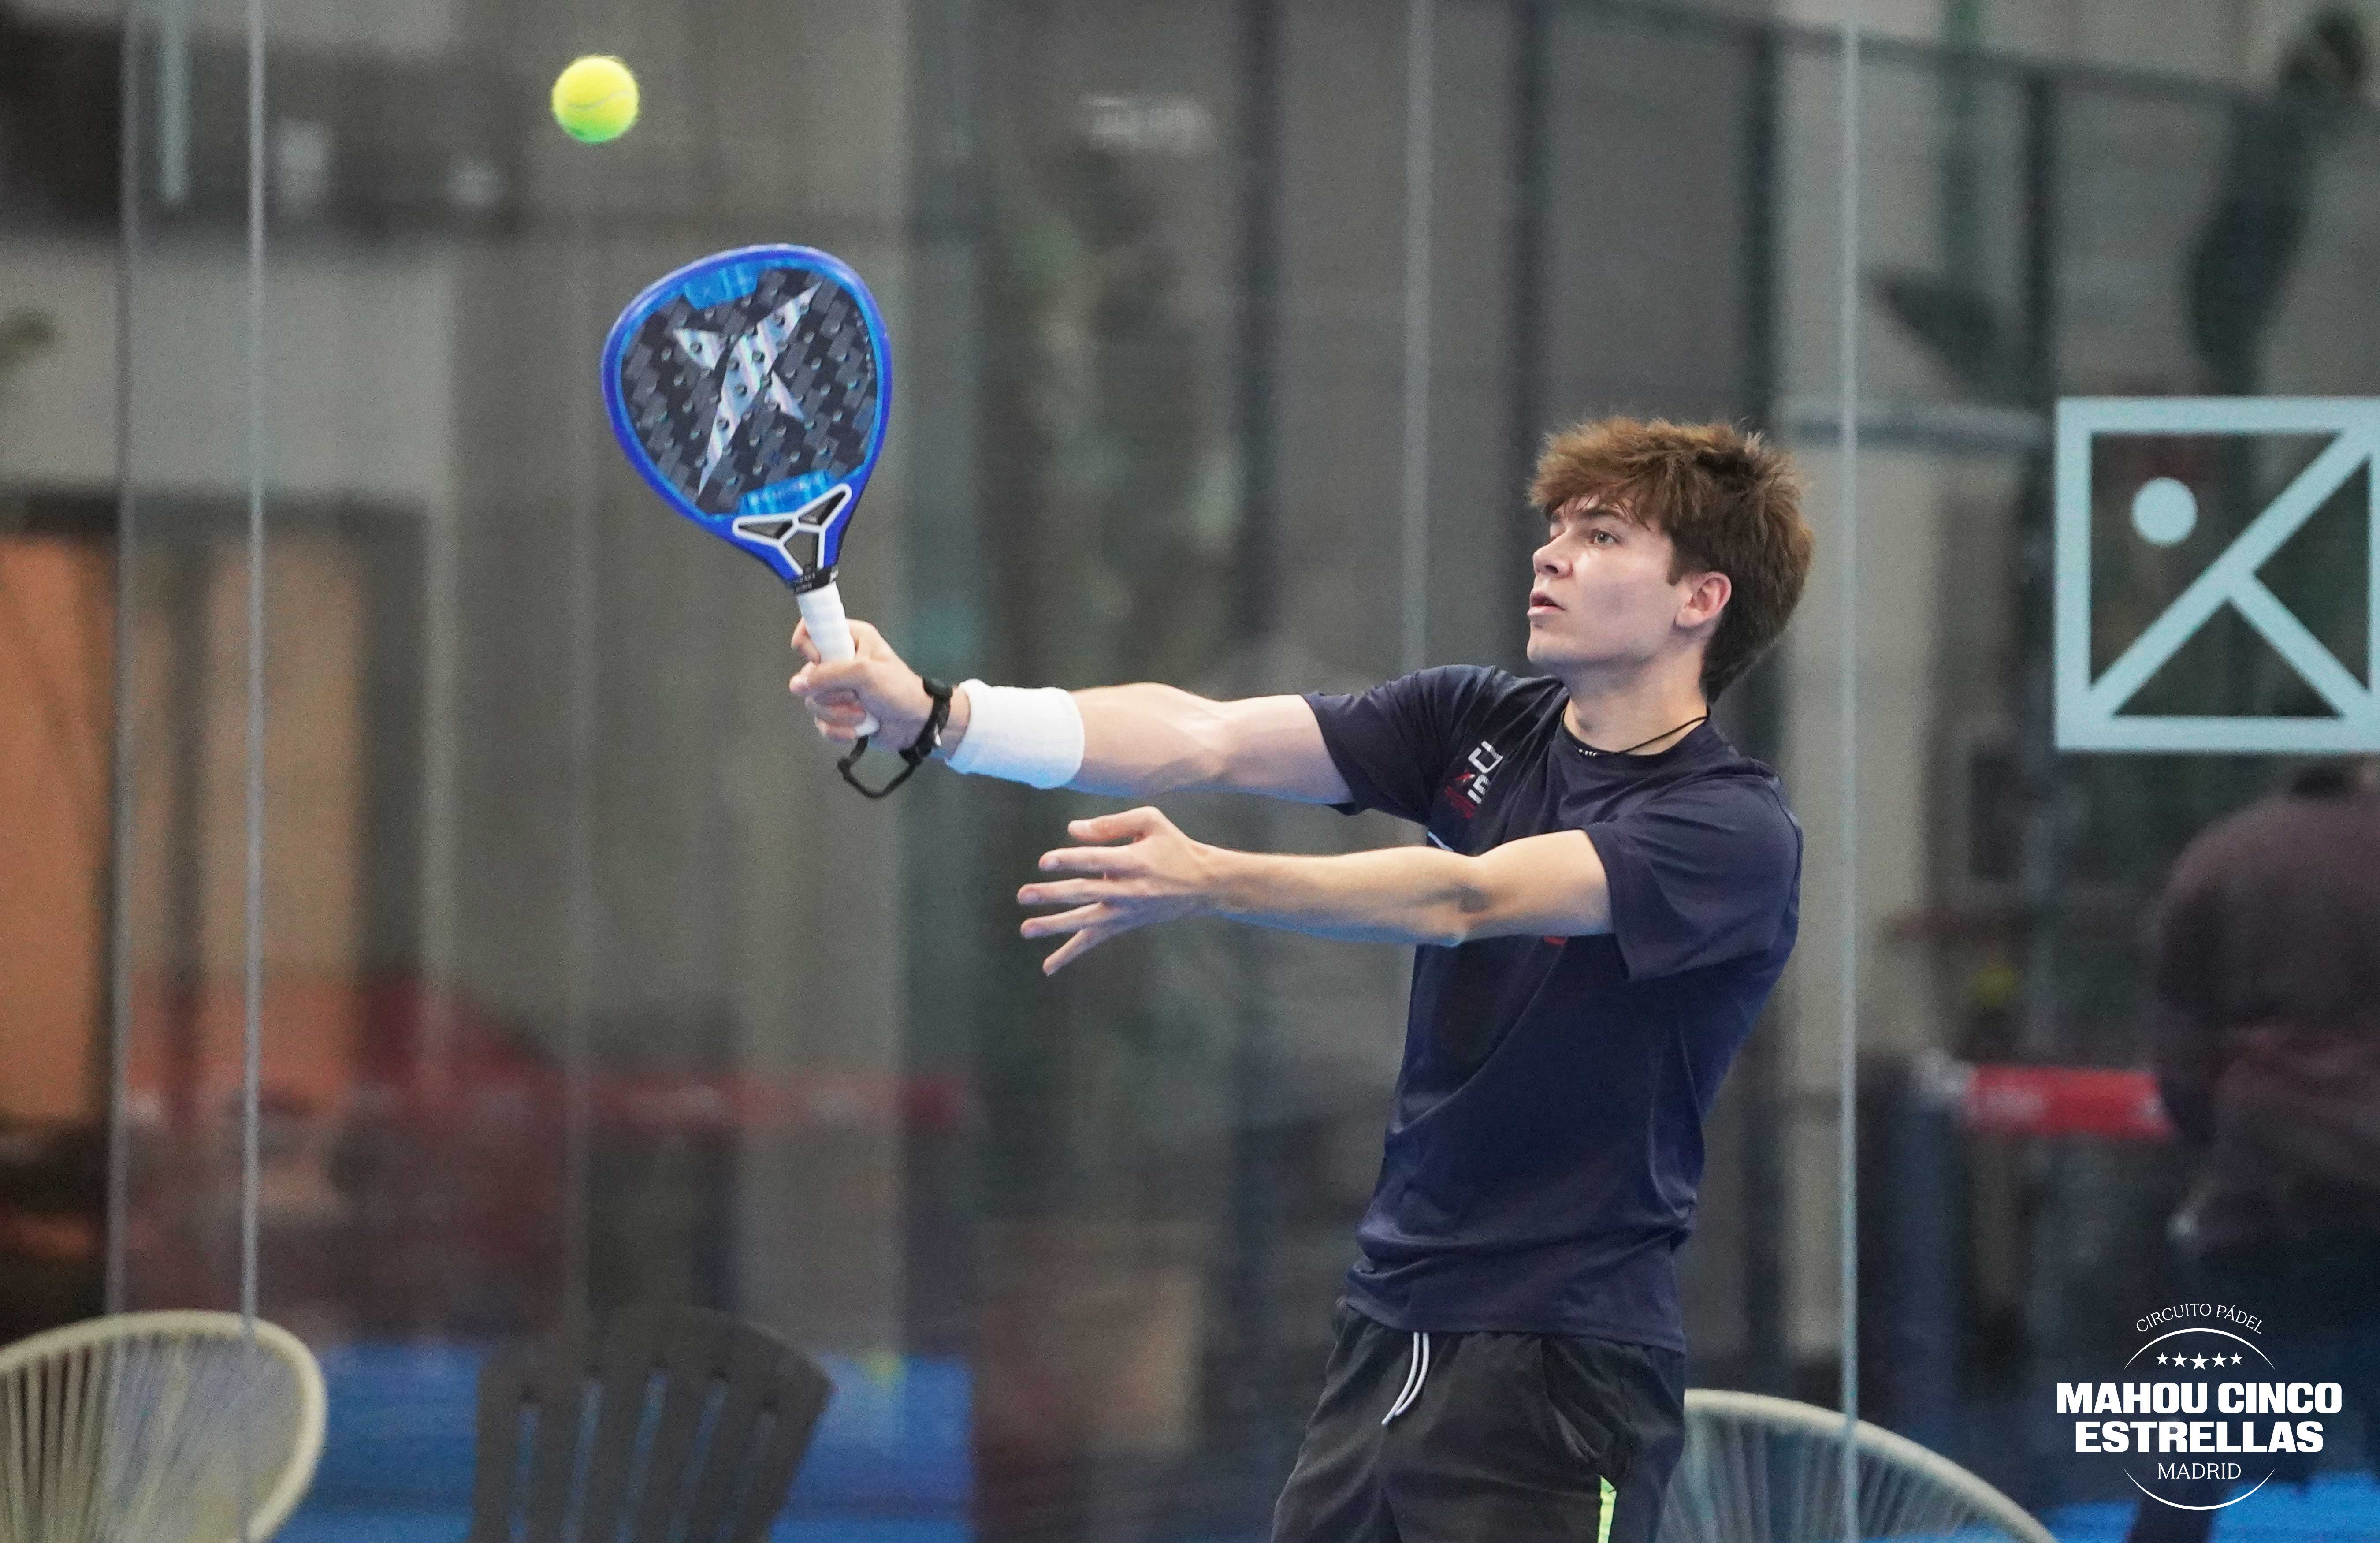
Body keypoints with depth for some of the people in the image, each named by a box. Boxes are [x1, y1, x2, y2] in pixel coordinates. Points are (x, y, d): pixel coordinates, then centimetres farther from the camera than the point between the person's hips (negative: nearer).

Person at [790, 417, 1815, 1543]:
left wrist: (1209, 882, -37)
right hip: (1386, 1338, 6)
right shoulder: (1477, 724, 8)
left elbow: (1465, 900, -25)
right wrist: (937, 713, -15)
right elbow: (1207, 740, -2)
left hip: (1559, 1375, -6)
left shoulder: (1734, 829, -13)